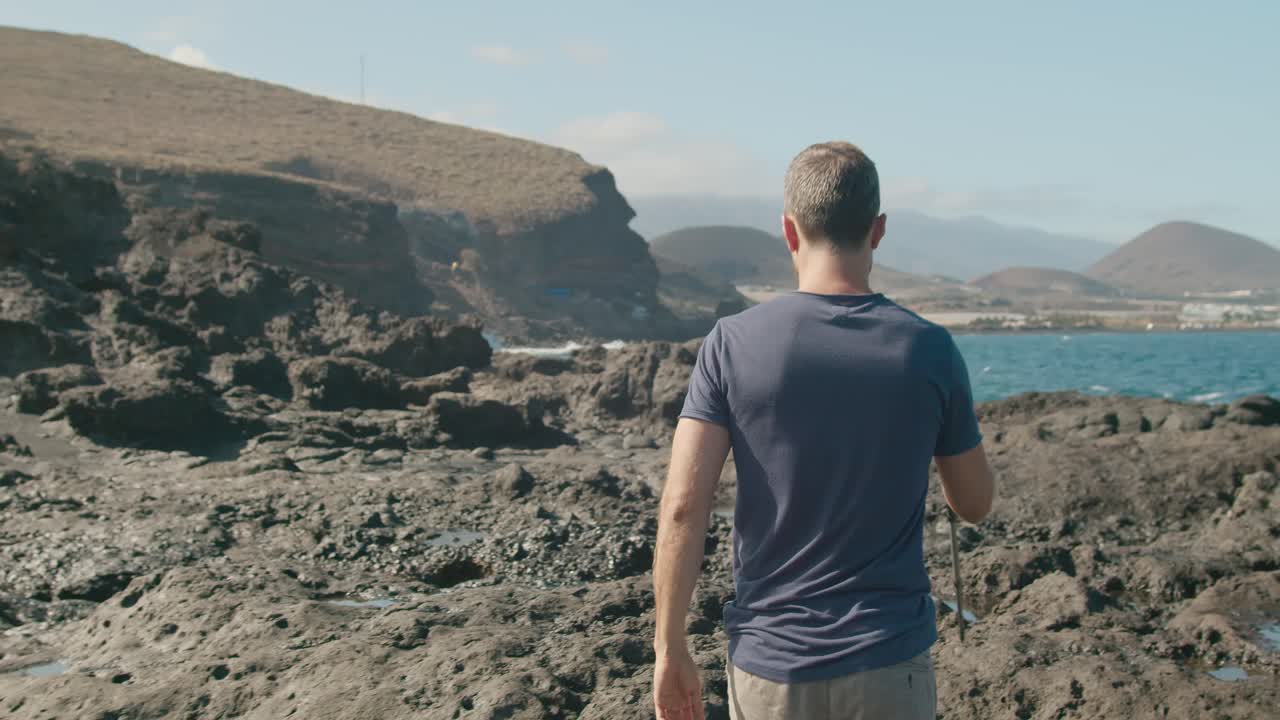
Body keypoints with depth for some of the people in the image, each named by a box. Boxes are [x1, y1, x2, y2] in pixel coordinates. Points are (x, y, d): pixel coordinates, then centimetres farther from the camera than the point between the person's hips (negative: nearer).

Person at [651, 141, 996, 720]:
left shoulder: (733, 343, -8)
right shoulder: (929, 350, -6)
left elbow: (682, 508, -11)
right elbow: (975, 503, 6)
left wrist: (669, 647, -2)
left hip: (769, 658, 0)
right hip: (888, 663, 0)